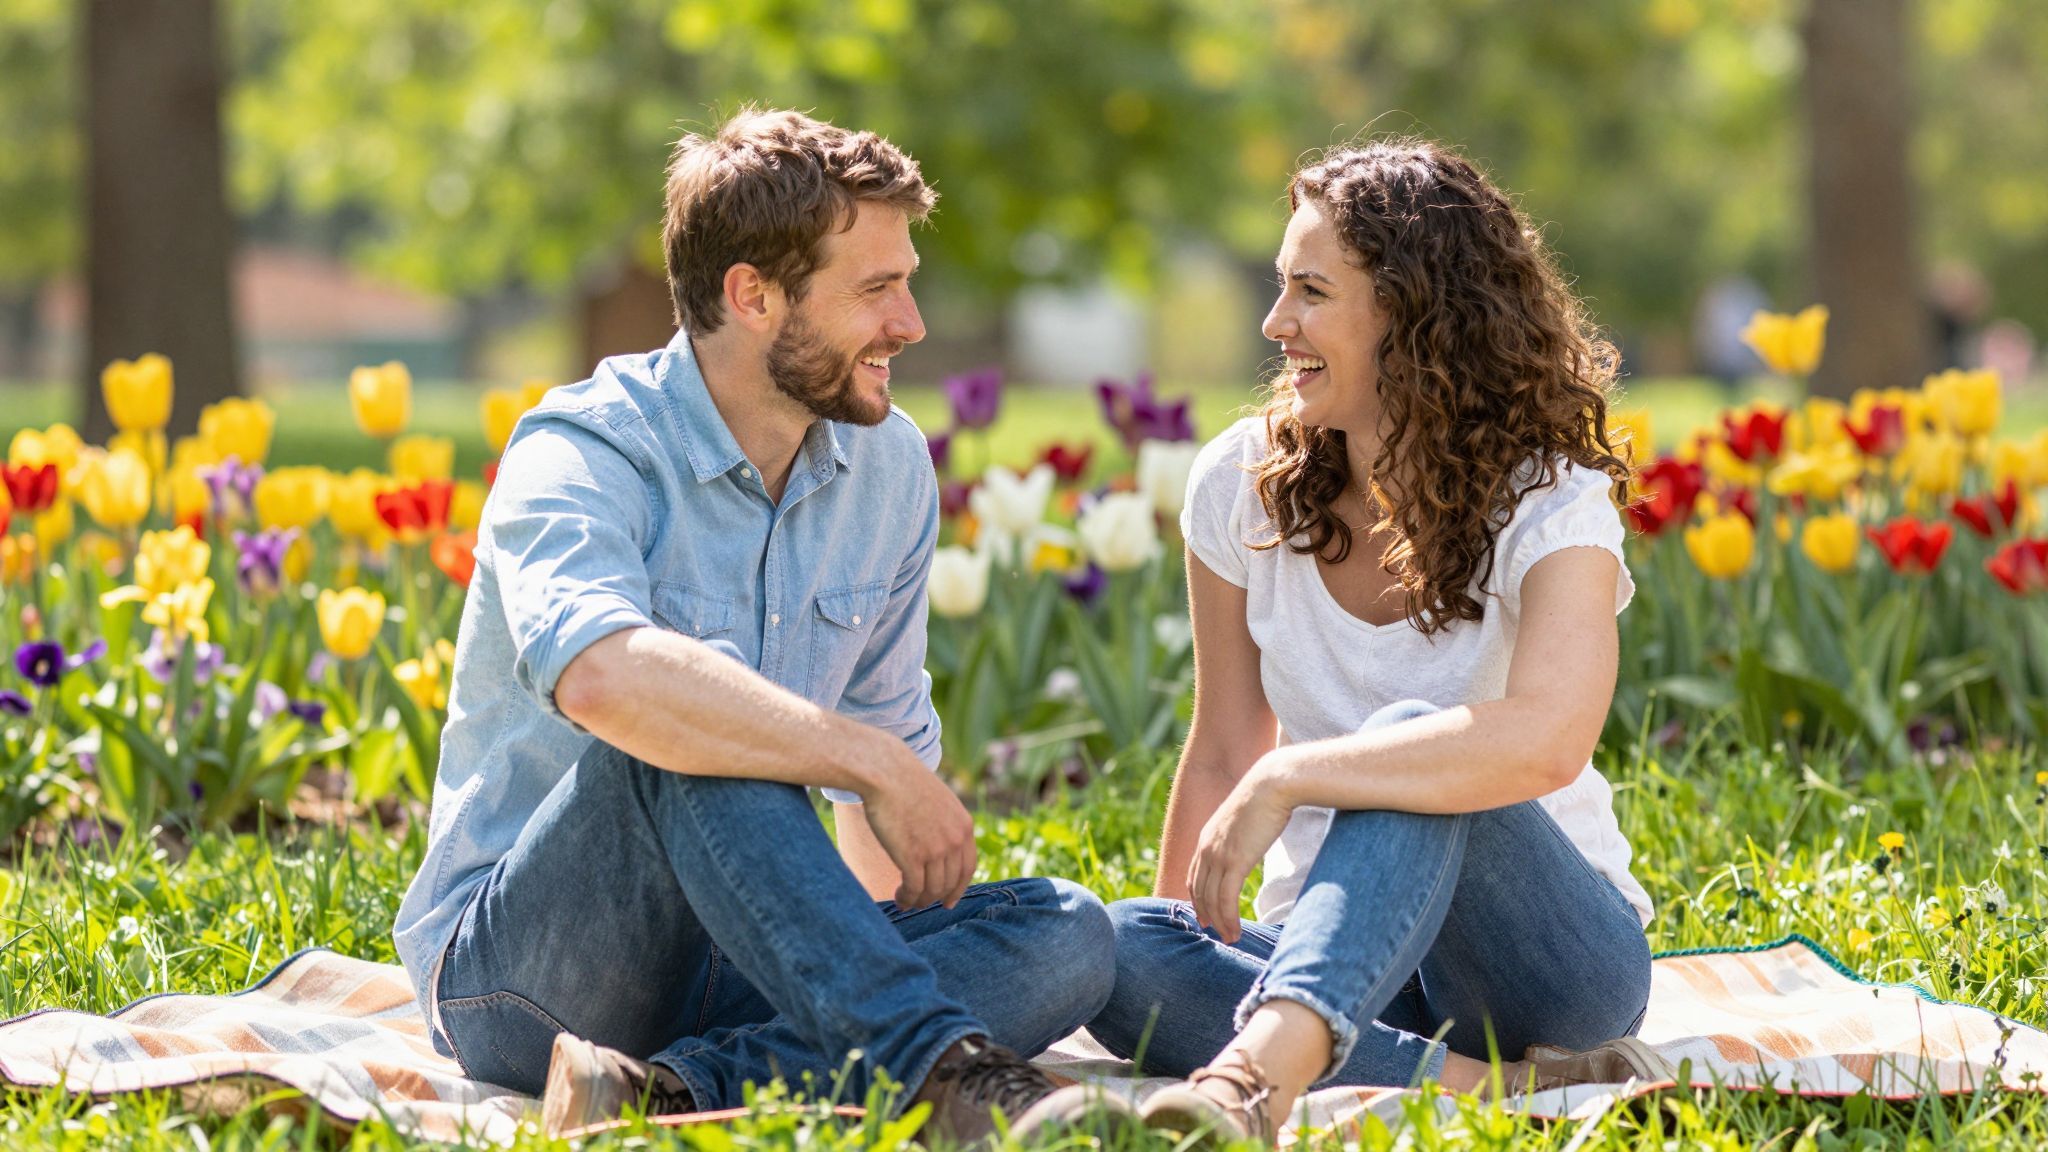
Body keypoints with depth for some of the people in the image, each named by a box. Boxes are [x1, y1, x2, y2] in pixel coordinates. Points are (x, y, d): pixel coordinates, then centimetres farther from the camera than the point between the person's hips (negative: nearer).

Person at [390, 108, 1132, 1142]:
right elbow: (601, 674, -38)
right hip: (520, 968, -6)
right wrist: (873, 764, -33)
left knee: (1068, 939, -18)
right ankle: (943, 1068, -41)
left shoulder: (891, 470, 7)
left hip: (728, 971, 7)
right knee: (684, 734, -36)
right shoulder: (584, 454, -15)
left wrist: (905, 929, 3)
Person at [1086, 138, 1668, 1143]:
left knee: (1413, 742, -36)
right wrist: (1187, 949, 1)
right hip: (1344, 942, 4)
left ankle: (1270, 1062, -57)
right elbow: (1225, 753, 9)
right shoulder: (1243, 486, 1)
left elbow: (1546, 741, -36)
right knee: (1114, 949, -27)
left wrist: (1286, 784, -37)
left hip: (1553, 955, -4)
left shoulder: (1551, 508, -15)